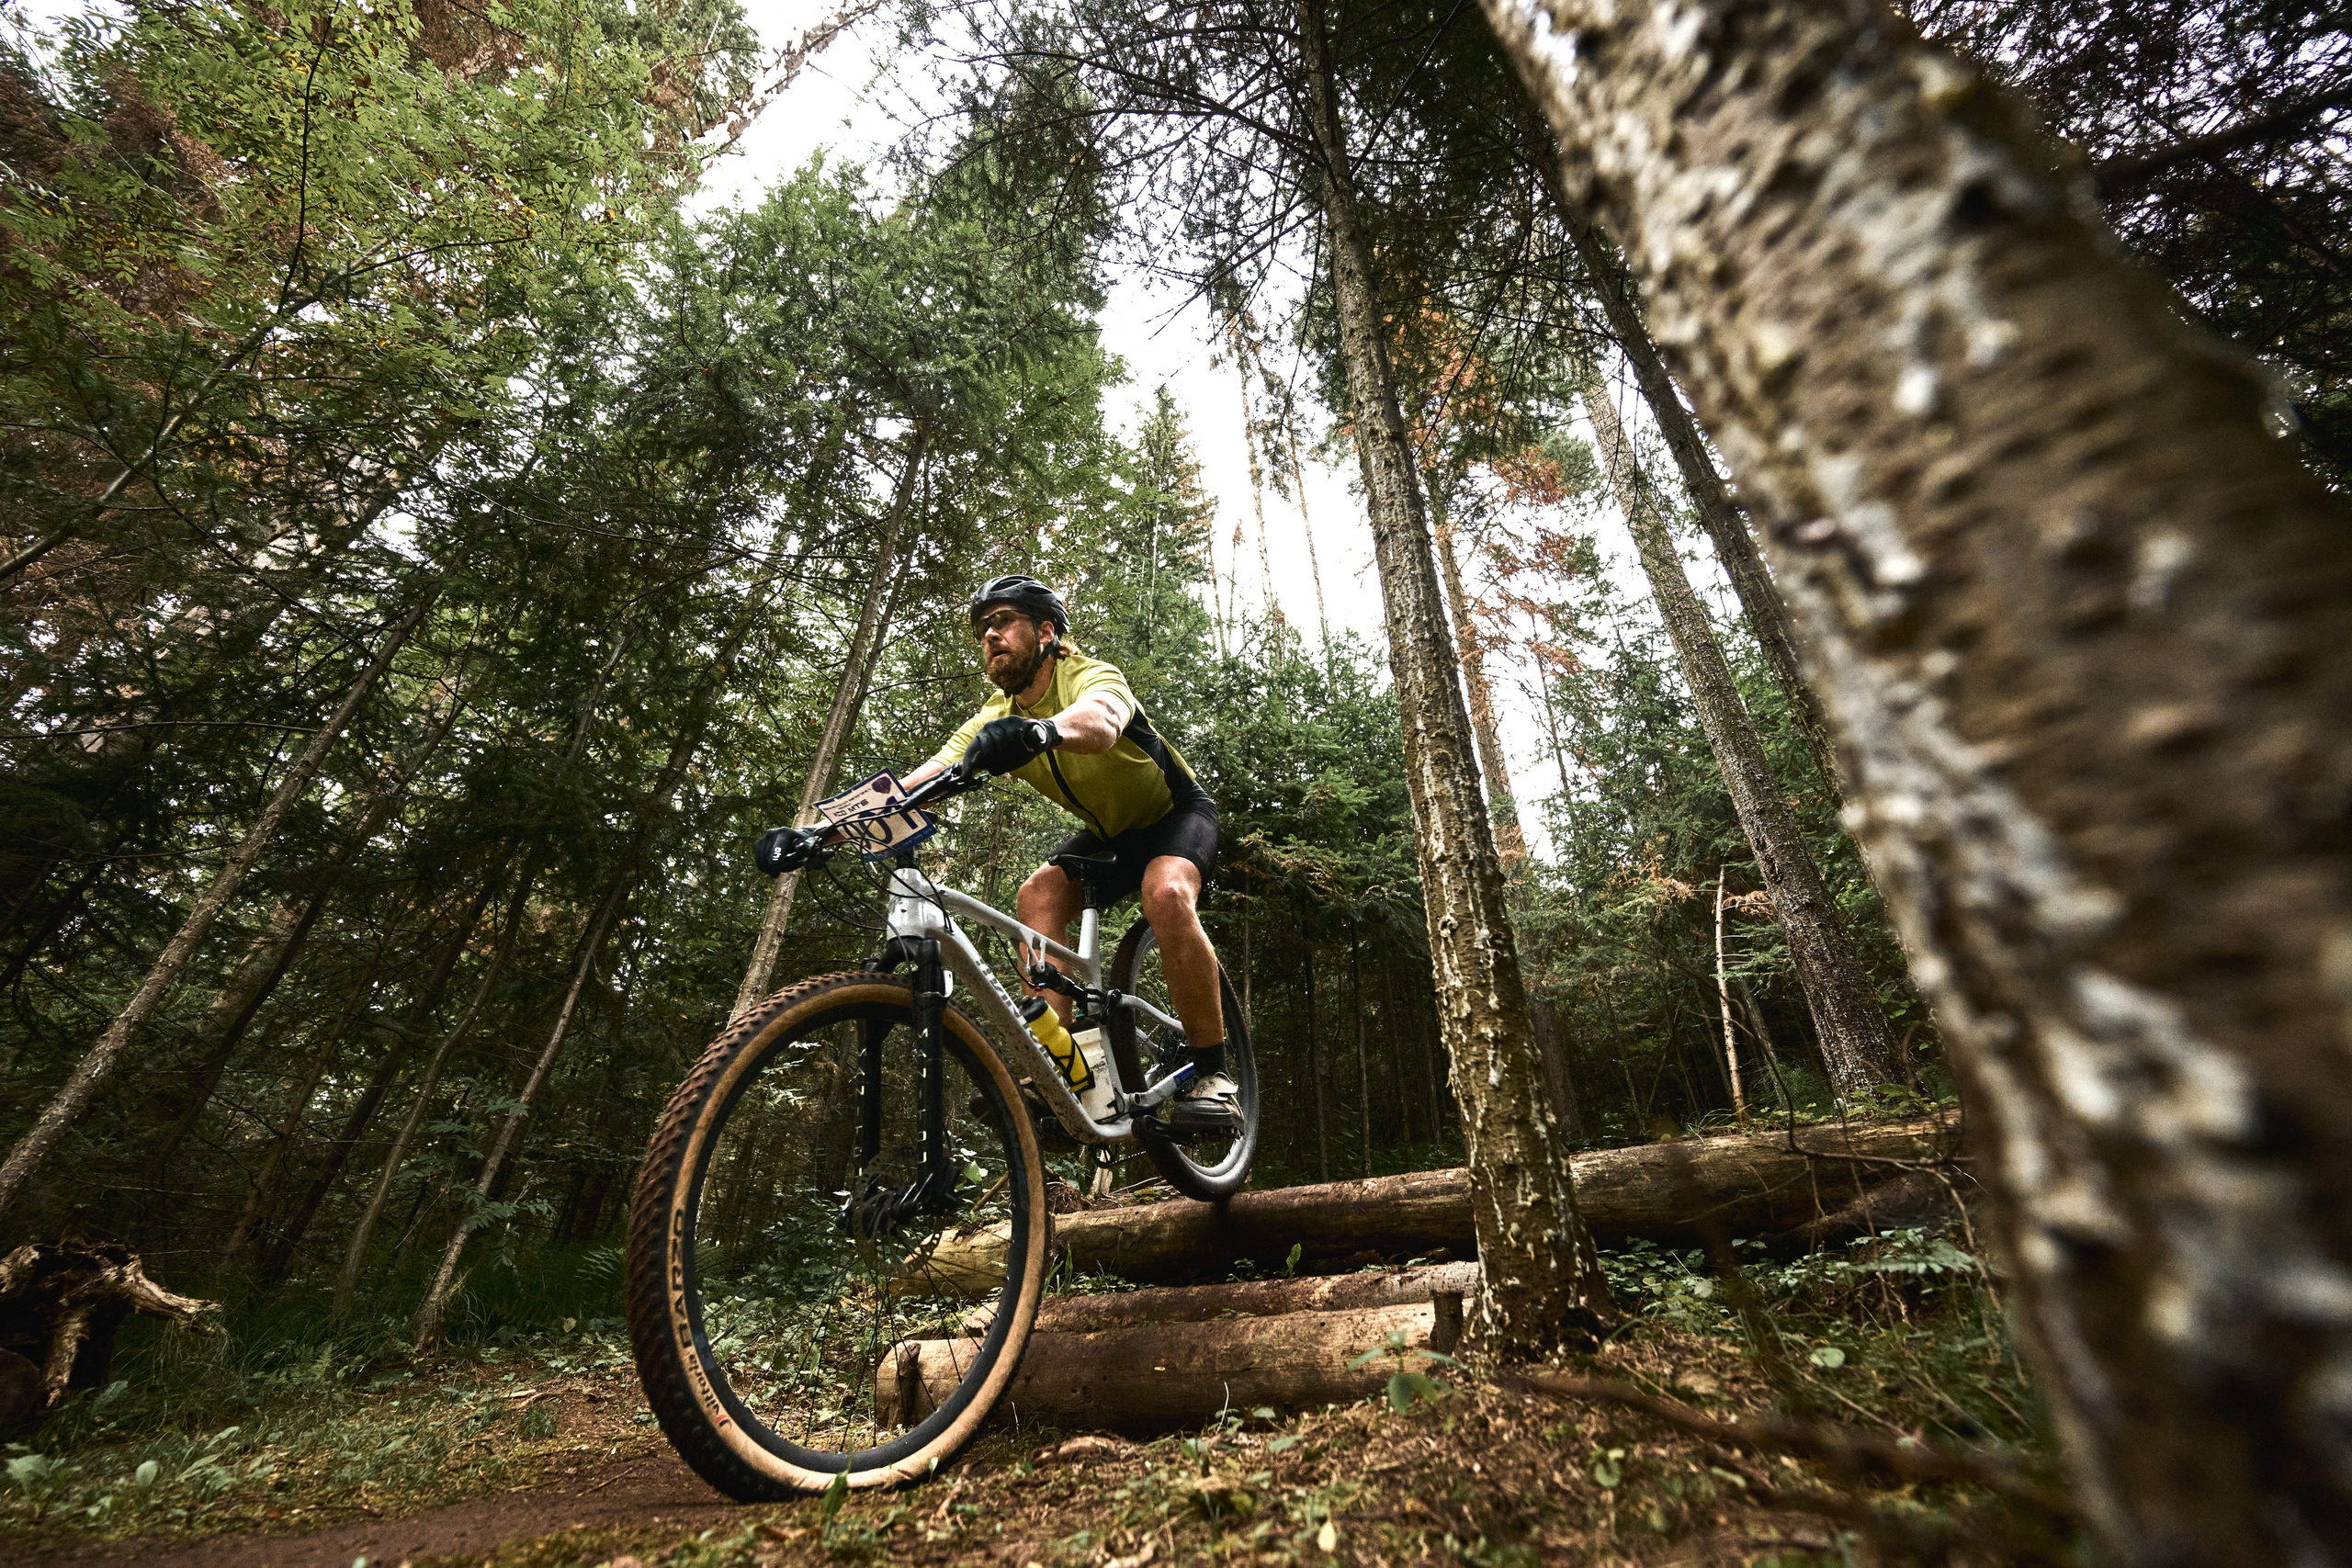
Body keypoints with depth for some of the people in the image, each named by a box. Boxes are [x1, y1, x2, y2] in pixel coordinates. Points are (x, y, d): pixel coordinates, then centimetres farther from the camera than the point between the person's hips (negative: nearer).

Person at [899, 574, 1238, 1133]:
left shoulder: (1094, 677, -27)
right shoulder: (996, 720, -10)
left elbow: (1099, 720, -53)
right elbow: (921, 782, -22)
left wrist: (1041, 730, -75)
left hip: (1179, 813, -5)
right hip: (1108, 833, 6)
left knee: (1166, 893, -35)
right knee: (1037, 895, -21)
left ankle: (1212, 1074, -22)